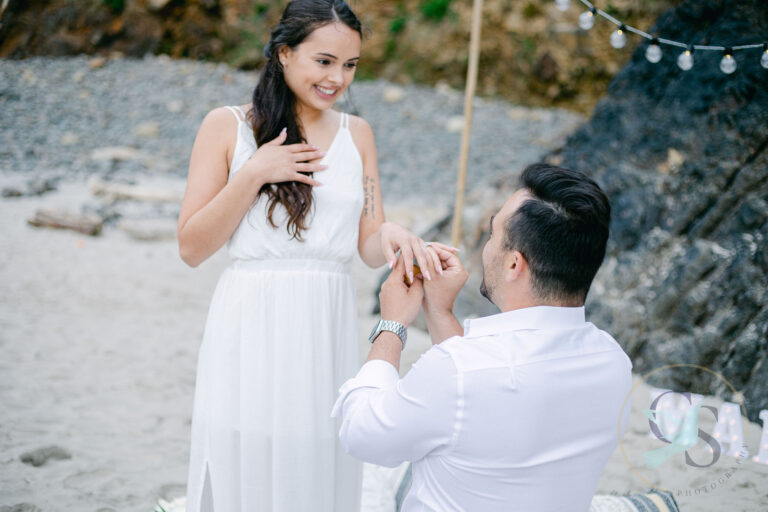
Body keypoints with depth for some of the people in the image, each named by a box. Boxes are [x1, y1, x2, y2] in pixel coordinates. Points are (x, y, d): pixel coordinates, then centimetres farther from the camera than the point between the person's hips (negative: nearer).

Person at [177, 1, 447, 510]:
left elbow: (370, 247, 7)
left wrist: (392, 235, -16)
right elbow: (192, 247, -3)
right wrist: (253, 173, -13)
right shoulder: (228, 126, 0)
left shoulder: (356, 133, 10)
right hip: (252, 331, -3)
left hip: (327, 331, 3)